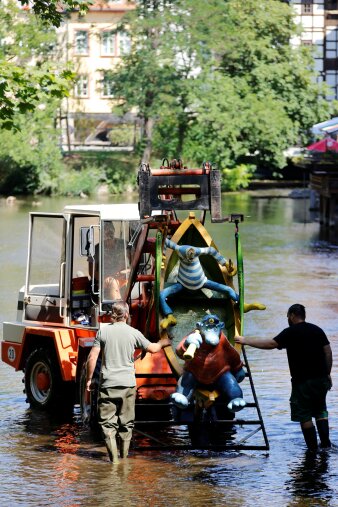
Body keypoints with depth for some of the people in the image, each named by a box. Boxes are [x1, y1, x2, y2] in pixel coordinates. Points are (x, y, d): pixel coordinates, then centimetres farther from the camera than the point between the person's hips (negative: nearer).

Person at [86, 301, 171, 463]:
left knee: (107, 422, 2)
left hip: (108, 383, -1)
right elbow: (152, 348, 12)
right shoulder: (133, 333, -1)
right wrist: (163, 342, 33)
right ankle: (124, 457, 19)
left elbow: (92, 357, -4)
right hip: (128, 383, 1)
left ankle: (113, 458, -7)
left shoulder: (103, 331, -2)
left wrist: (89, 379, 7)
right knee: (126, 423, 14)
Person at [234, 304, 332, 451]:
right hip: (321, 378, 6)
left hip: (303, 381, -6)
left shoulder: (290, 332, -7)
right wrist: (327, 374, 16)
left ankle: (313, 448, 1)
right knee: (320, 411, 19)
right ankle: (326, 443, 14)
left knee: (304, 416, 2)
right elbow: (328, 352, 9)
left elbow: (271, 343, -13)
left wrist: (246, 341, -7)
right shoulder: (317, 330, 10)